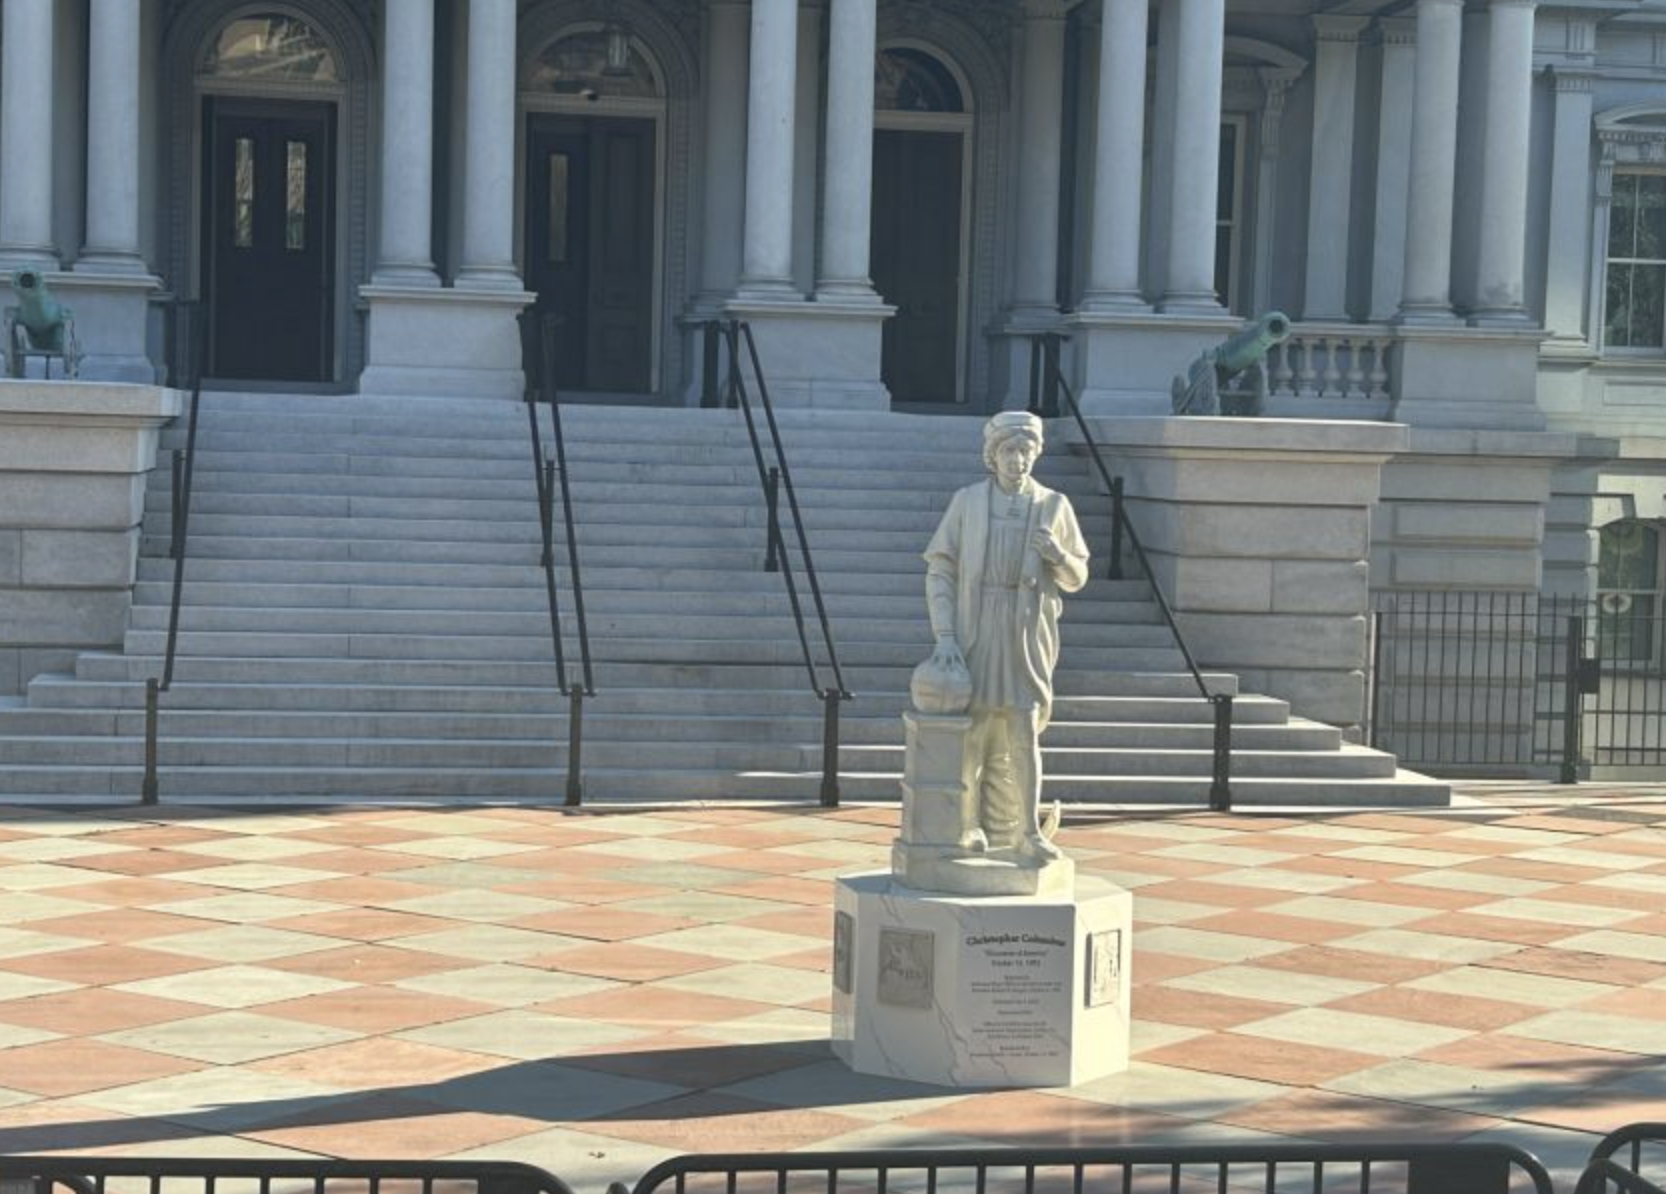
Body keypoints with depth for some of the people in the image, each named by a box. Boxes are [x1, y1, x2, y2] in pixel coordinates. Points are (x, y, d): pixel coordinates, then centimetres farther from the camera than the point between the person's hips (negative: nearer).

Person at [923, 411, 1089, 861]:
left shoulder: (1054, 506, 2)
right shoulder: (967, 502, -1)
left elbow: (1076, 578, 7)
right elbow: (940, 571, -1)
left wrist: (1057, 554, -17)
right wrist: (944, 635, -12)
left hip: (1026, 638, 0)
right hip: (973, 632, 0)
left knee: (1023, 734, -8)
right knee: (972, 731, 4)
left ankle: (1028, 832, -4)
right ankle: (969, 824, 19)